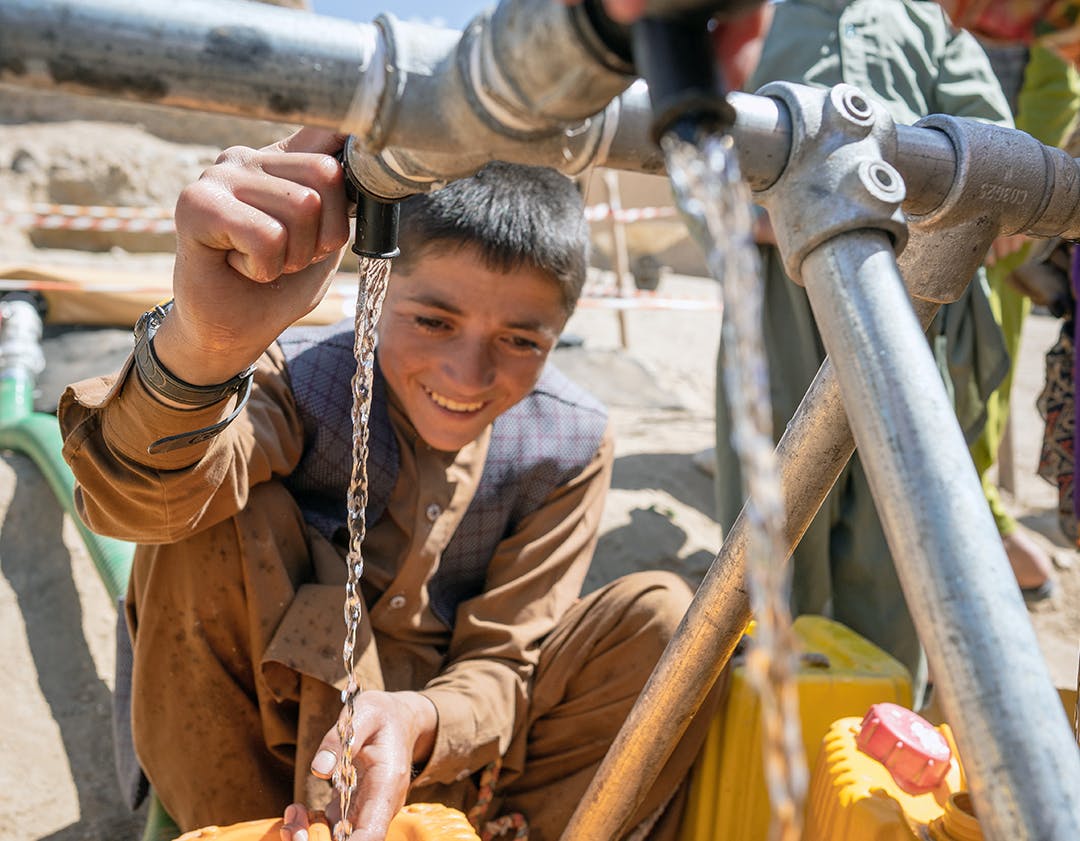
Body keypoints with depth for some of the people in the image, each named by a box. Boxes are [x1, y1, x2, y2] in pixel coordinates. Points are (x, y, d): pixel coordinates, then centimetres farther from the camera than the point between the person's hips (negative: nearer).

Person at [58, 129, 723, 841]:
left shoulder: (573, 444, -11)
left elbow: (504, 658, -11)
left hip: (448, 748, 2)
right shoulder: (299, 376, -19)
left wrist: (418, 723, -35)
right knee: (202, 506, -26)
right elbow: (136, 498, -41)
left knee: (664, 618, -18)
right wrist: (205, 344, -64)